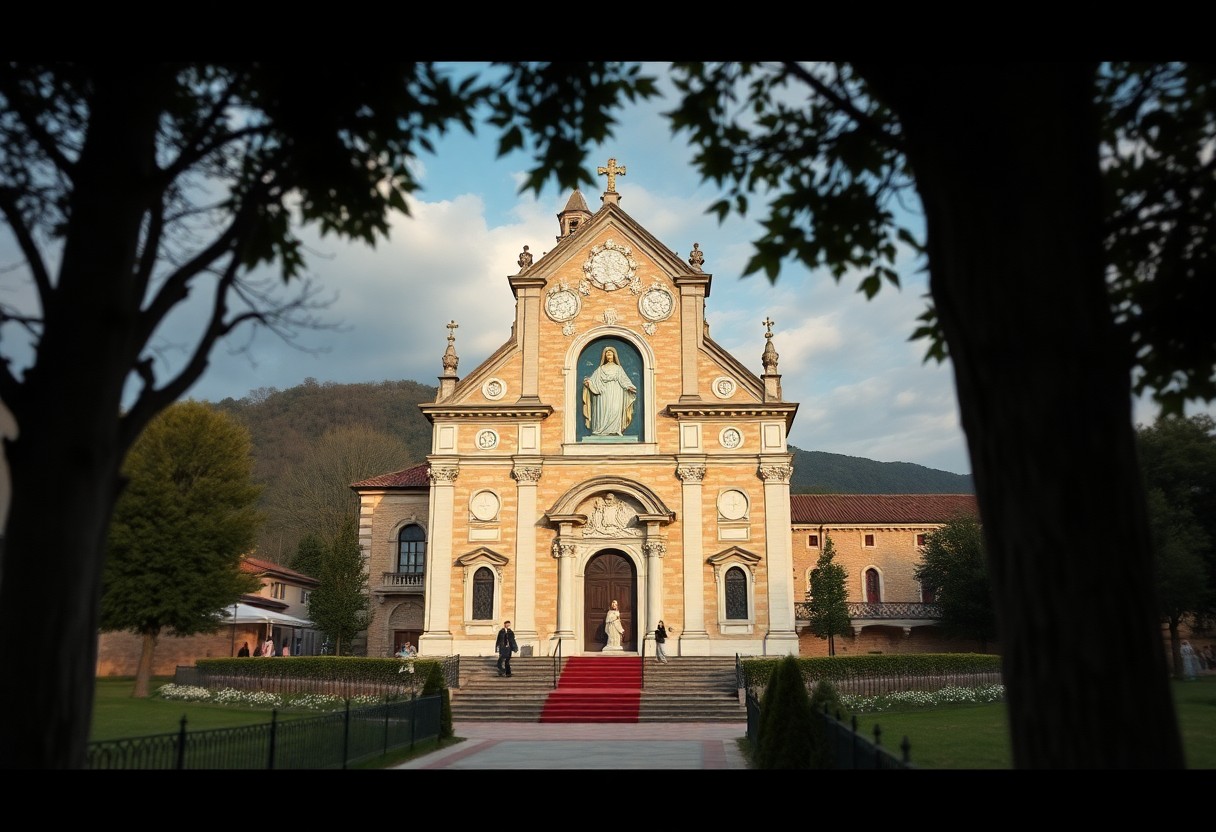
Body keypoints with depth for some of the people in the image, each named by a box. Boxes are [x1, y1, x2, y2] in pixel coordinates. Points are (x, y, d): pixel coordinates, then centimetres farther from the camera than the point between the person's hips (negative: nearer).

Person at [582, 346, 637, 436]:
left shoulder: (618, 368, 20)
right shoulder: (600, 369, 21)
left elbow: (624, 379, 8)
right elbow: (594, 379, 8)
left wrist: (629, 387, -9)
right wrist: (588, 381, -13)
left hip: (615, 393, -1)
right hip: (604, 393, 1)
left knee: (615, 410, -16)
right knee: (603, 411, -12)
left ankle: (615, 431, -21)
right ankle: (602, 431, -16)